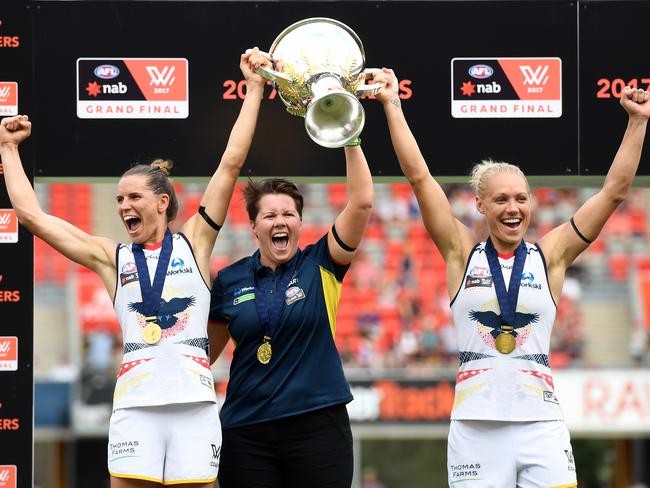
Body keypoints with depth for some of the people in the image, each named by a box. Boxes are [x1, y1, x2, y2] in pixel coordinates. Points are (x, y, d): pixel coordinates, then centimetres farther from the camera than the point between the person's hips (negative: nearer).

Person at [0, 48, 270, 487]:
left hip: (194, 401, -1)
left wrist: (254, 91, 7)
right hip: (135, 404, 1)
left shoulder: (194, 242, 11)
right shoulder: (112, 258, 14)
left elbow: (232, 164, 8)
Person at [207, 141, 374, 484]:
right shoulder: (229, 281, 7)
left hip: (317, 426, -2)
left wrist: (351, 141, -14)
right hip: (245, 431, 2)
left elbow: (361, 203, -8)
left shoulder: (320, 266, 2)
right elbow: (204, 351, 16)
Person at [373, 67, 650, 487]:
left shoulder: (550, 256, 8)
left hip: (542, 425, 0)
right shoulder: (463, 254, 7)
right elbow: (419, 177, 4)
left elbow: (615, 190, 7)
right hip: (476, 429, 0)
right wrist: (392, 105, 2)